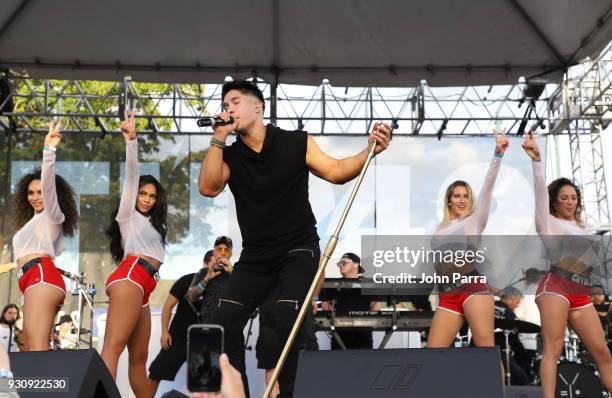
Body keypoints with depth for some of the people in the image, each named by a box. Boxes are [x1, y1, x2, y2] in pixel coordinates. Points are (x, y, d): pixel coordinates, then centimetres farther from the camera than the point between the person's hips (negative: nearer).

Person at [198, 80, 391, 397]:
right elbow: (208, 188, -13)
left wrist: (370, 150, -26)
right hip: (255, 256, 4)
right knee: (225, 321, -6)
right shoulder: (229, 155, 3)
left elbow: (335, 171, -8)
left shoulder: (297, 143, -3)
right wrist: (219, 137, -15)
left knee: (287, 320, -22)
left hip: (298, 250, -4)